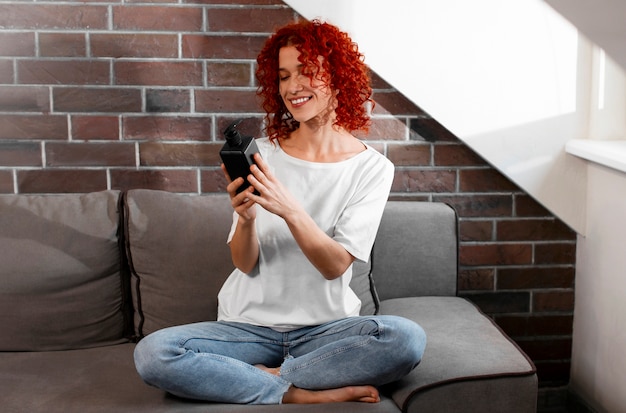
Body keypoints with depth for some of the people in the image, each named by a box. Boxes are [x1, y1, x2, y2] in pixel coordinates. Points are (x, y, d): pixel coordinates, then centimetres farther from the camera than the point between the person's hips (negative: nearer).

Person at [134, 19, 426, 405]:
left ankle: (264, 376, -15)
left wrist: (290, 210, -28)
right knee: (152, 353, -24)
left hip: (326, 326, -1)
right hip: (250, 325, 1)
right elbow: (246, 264, -3)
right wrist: (246, 218, -25)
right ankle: (301, 394, -16)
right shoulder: (262, 154, 1)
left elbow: (336, 266, -11)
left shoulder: (372, 168, -2)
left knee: (407, 338, -31)